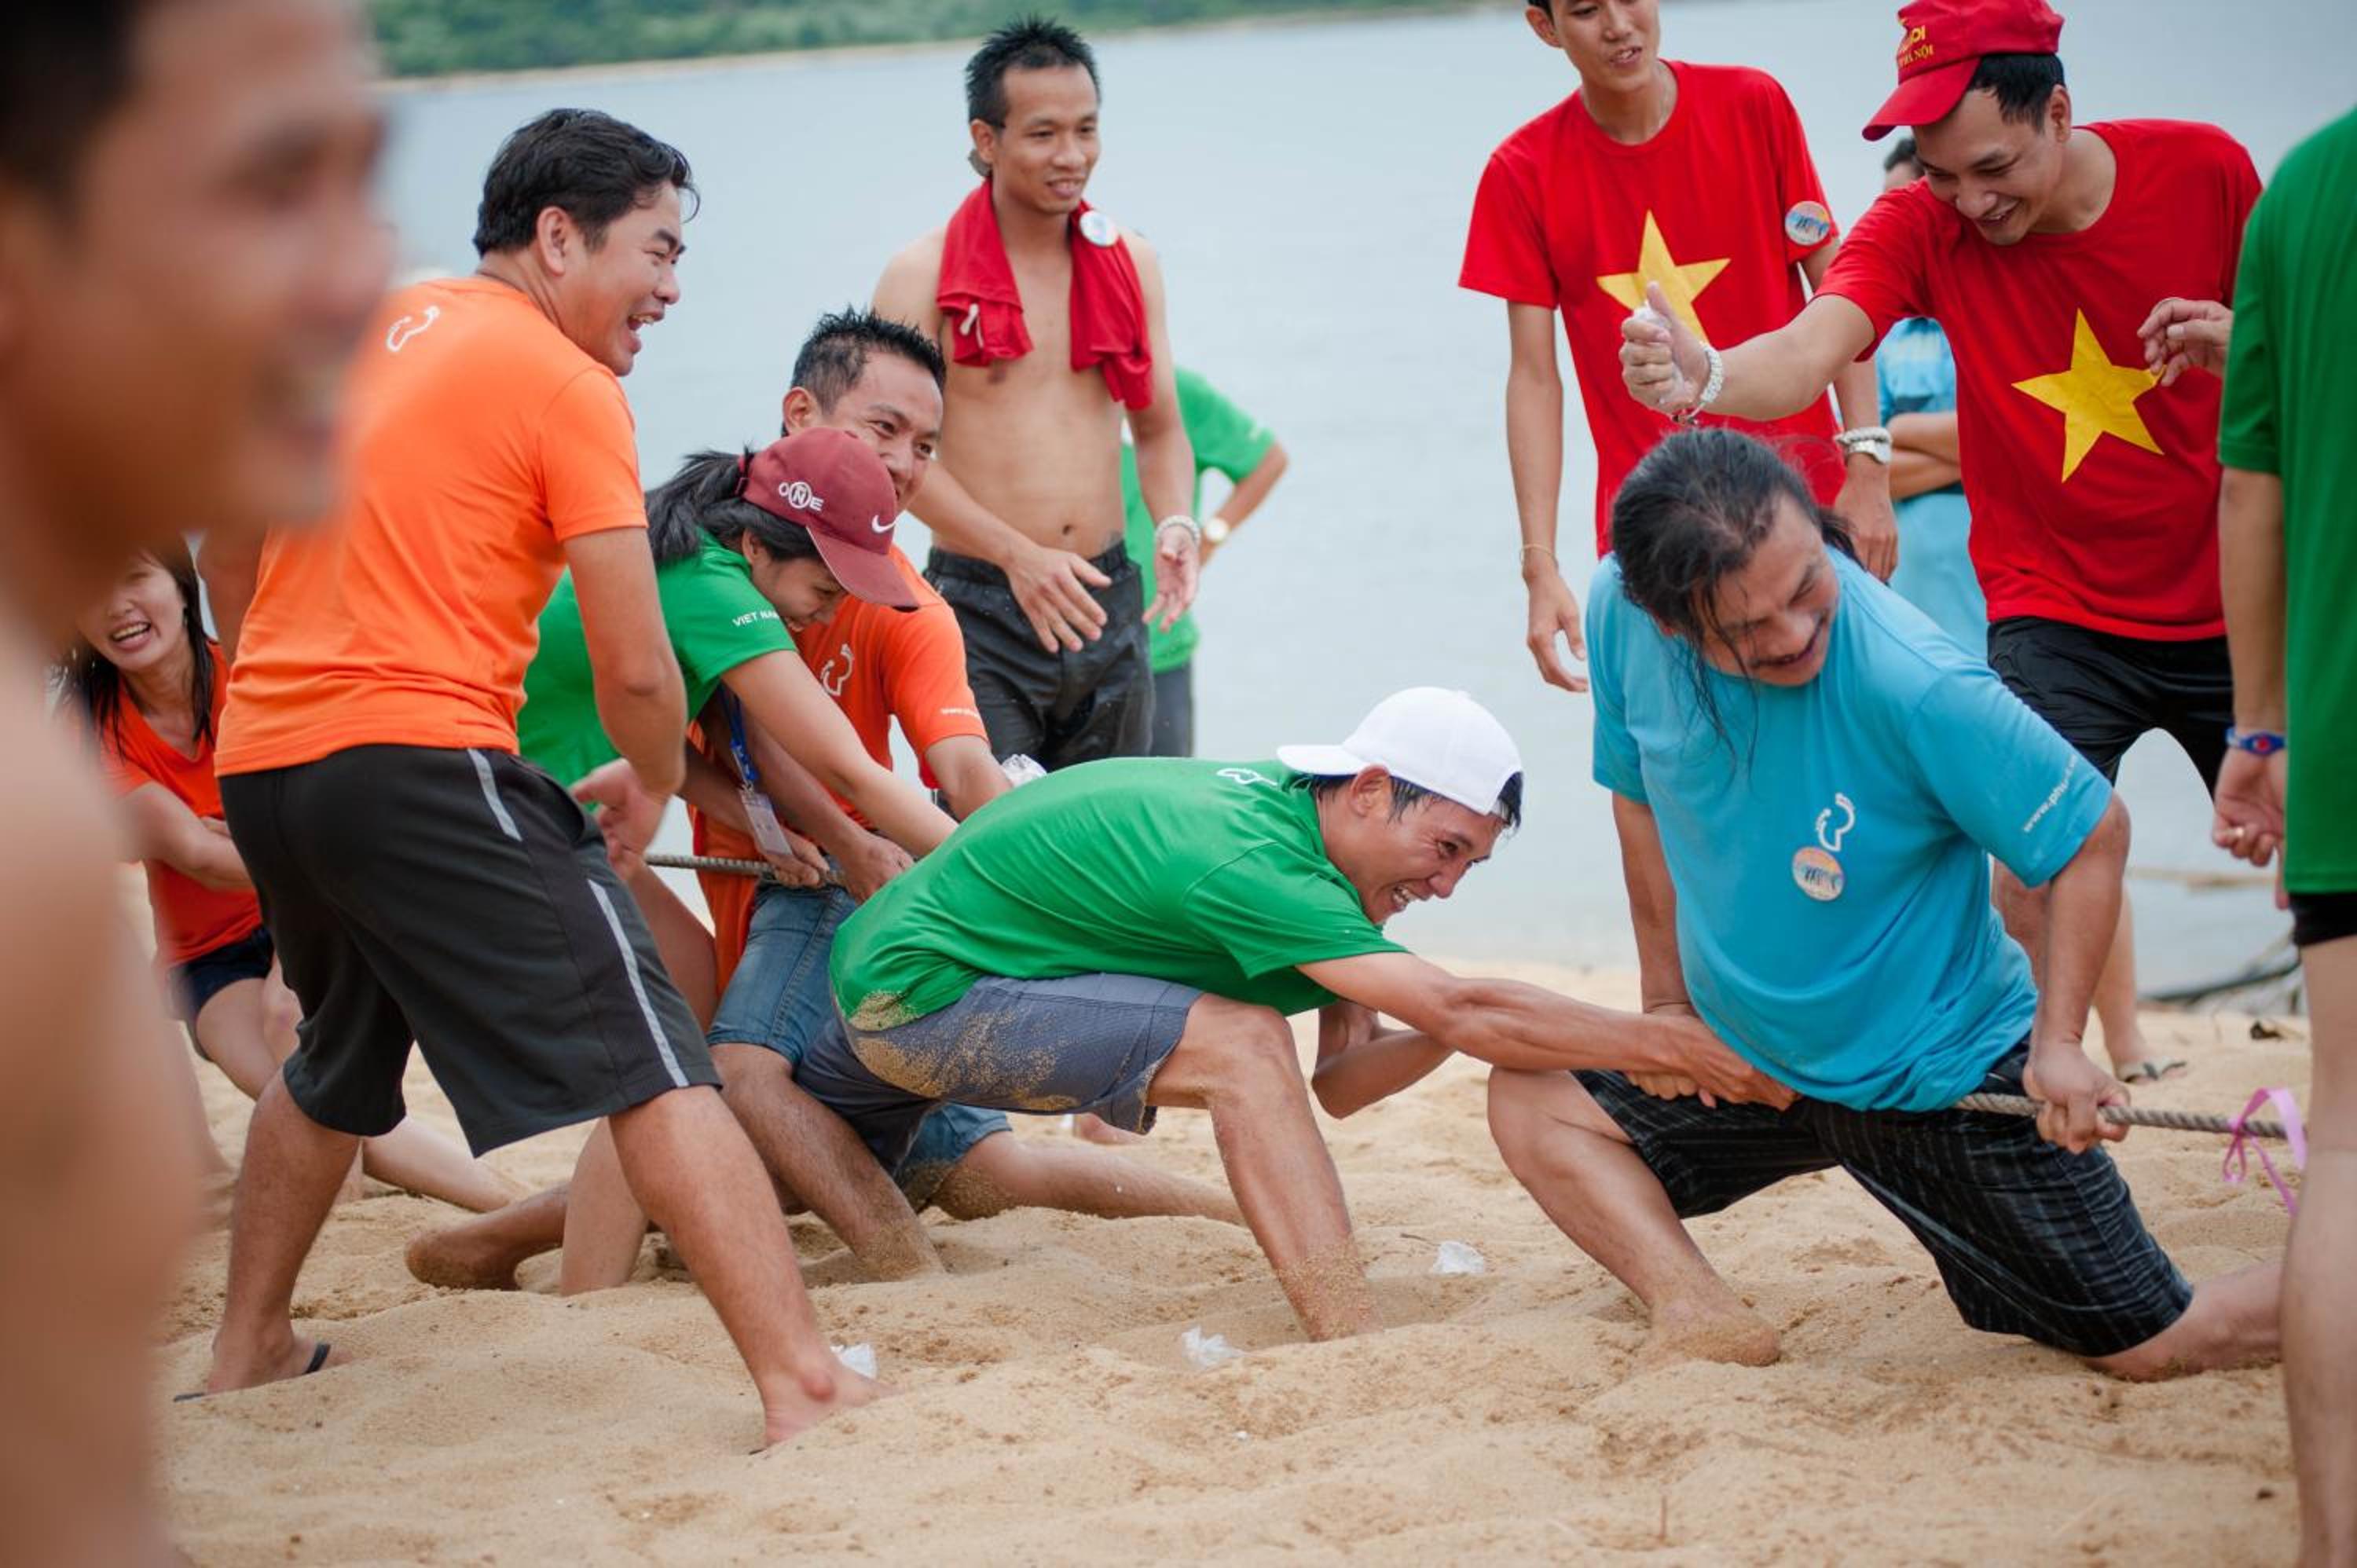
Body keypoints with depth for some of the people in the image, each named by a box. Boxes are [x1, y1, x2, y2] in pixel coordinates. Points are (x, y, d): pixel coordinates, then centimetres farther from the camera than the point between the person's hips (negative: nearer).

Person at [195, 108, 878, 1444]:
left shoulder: (369, 325, 17)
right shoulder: (566, 384, -5)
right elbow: (635, 669, -7)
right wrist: (653, 801, 11)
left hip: (260, 756, 8)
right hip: (423, 754, -8)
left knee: (334, 1069, 31)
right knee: (654, 1071, -11)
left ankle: (250, 1353, 41)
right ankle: (806, 1386, -19)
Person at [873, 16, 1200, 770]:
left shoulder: (1131, 263, 10)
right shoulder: (923, 276, -6)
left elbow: (1160, 429, 15)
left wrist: (1174, 522, -6)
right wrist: (1017, 554, -20)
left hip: (1107, 604, 5)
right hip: (980, 610, -5)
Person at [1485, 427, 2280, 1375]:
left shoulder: (1915, 685, -32)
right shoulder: (1622, 615, -17)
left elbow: (2095, 835, -18)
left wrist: (2056, 1043, -25)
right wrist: (1668, 1000, 6)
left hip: (1943, 1076, -6)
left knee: (2148, 1350, -5)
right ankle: (1698, 1313, -13)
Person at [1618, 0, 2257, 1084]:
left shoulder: (2205, 171, -11)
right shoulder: (1922, 226, -14)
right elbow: (1809, 352, -33)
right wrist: (1704, 375, -56)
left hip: (2228, 605, 1)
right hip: (2055, 612, -1)